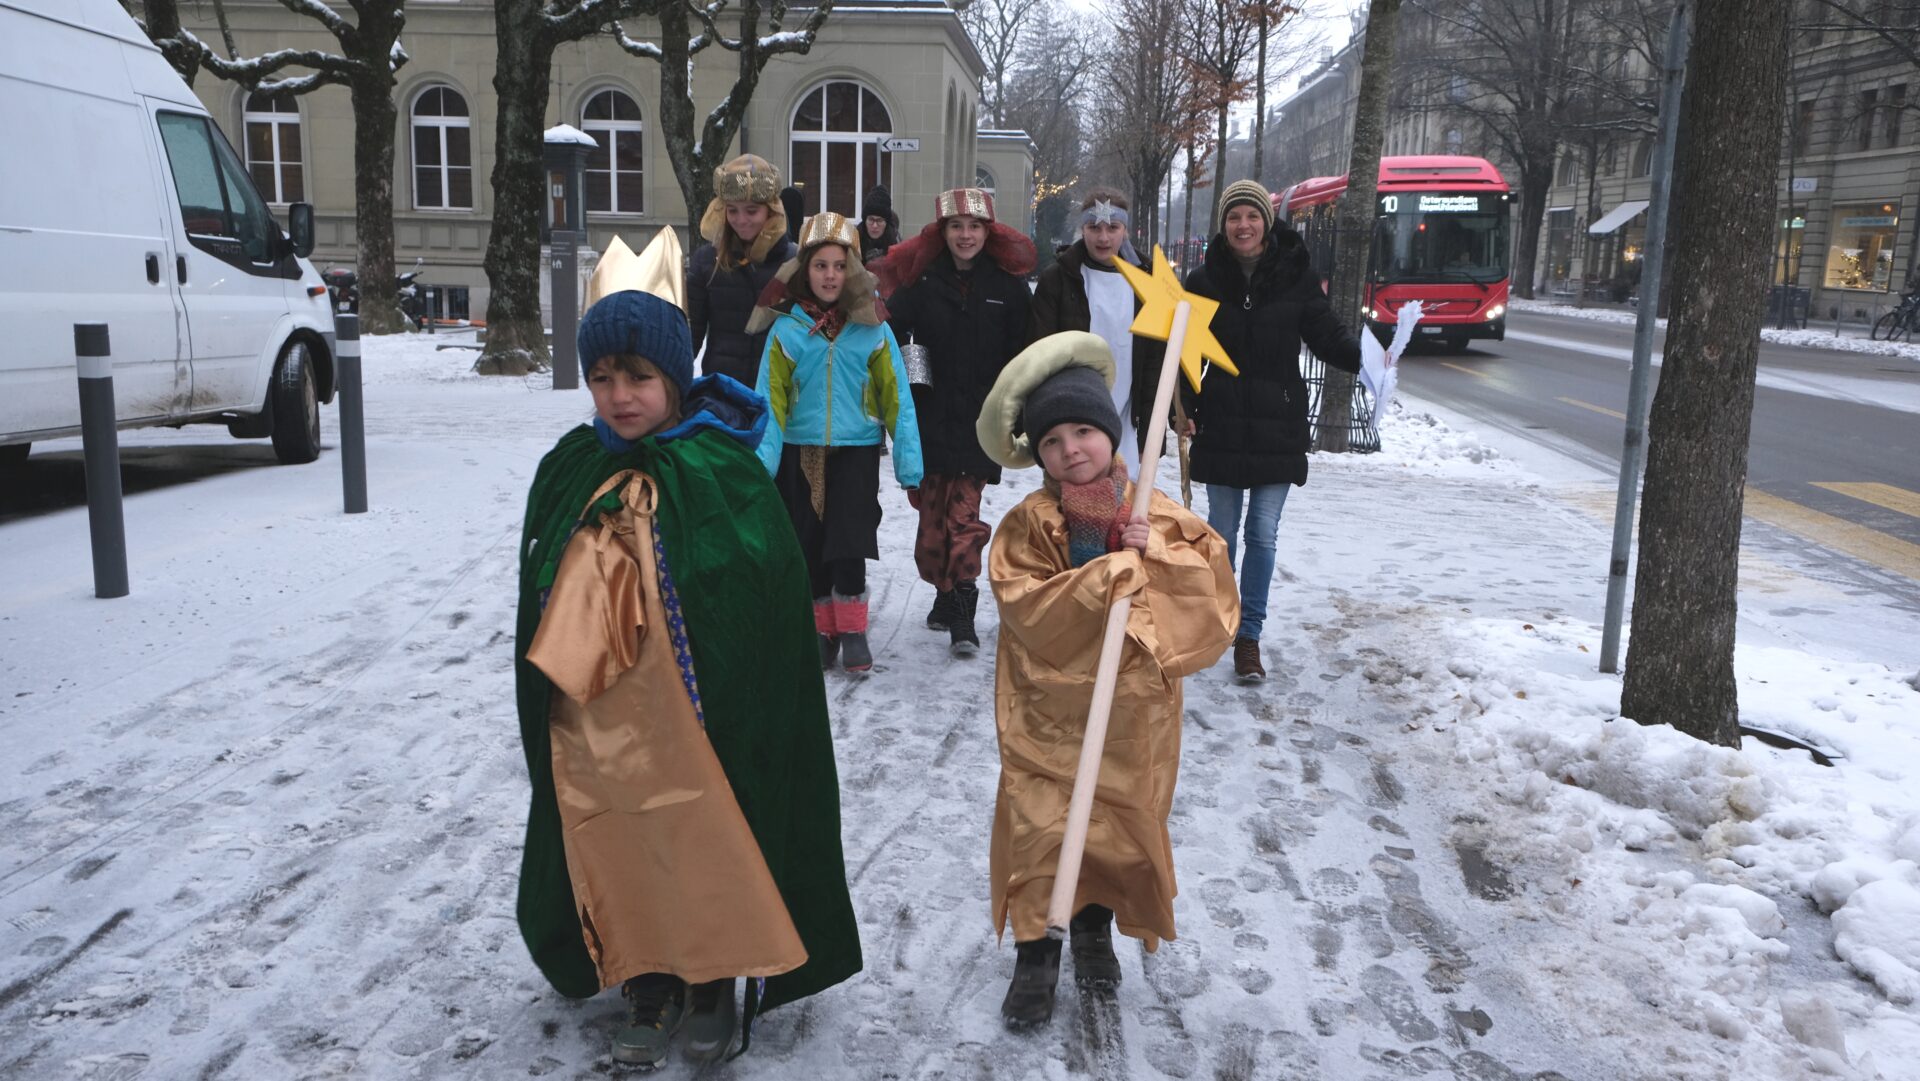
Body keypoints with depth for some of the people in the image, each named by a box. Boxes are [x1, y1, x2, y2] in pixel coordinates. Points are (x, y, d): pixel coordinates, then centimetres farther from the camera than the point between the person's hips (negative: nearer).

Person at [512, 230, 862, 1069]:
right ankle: (648, 987, 34)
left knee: (707, 847, 8)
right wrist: (543, 701, 13)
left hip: (695, 717, -4)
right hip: (593, 724, 5)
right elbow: (542, 604, 12)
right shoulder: (569, 471, 4)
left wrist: (737, 722, -12)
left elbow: (764, 613, -11)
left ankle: (713, 984, 30)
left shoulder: (725, 474, -12)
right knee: (618, 852, 14)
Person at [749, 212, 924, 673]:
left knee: (848, 540, -9)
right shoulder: (786, 327, -3)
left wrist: (908, 457, -5)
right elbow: (770, 397, -4)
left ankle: (852, 629, 7)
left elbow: (895, 394, -1)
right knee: (808, 544, 8)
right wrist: (764, 456, -13)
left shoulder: (872, 327, -3)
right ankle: (822, 629, 23)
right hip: (800, 449, 2)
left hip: (856, 448, -1)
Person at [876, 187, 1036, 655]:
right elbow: (890, 334, -4)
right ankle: (946, 594, 26)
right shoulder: (921, 279, 3)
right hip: (931, 418, 2)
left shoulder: (1008, 284, 2)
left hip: (980, 421, -2)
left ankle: (961, 615, -3)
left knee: (964, 515, -7)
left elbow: (1023, 354, 2)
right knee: (932, 512, 7)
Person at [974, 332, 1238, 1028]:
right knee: (1039, 827, 0)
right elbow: (1029, 612, -22)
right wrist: (1113, 573, -26)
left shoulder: (1163, 521, -5)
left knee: (1122, 825, 15)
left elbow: (1215, 597, -9)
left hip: (1133, 713, 2)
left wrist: (1159, 558, -22)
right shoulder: (1027, 527, -10)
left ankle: (1095, 927, 41)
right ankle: (1036, 951, 21)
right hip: (1049, 707, -2)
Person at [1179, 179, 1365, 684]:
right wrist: (1183, 408, -8)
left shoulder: (1296, 275, -3)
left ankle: (1249, 635, 13)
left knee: (1263, 534, 3)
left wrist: (1367, 357, -17)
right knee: (1222, 531, 11)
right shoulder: (1205, 279, -1)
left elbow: (1327, 336, 2)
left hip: (1279, 427, -1)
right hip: (1221, 426, 1)